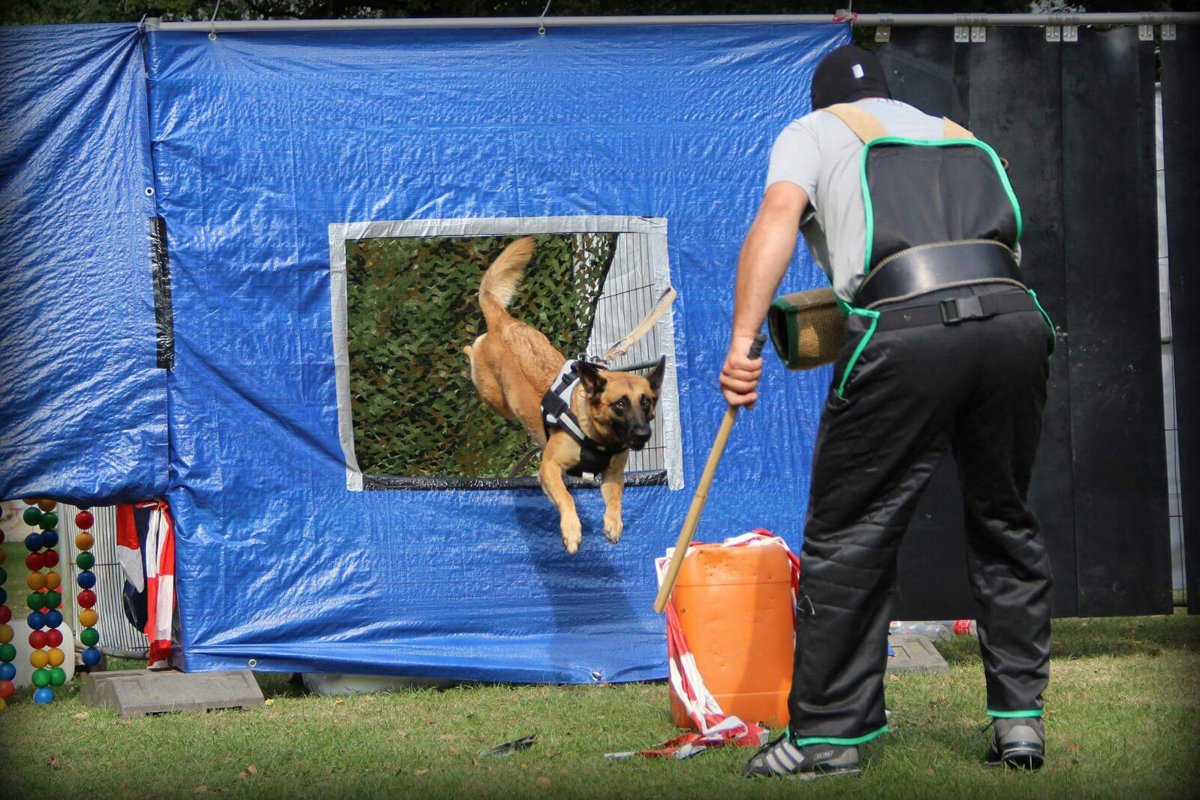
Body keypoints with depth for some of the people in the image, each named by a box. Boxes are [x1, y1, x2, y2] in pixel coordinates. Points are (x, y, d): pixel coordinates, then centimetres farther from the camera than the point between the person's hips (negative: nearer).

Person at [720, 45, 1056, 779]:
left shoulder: (817, 131, 21)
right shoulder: (966, 140, 34)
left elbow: (779, 215, 2)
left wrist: (743, 341, -5)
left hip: (905, 330, -4)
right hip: (1014, 317, 4)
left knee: (849, 538, 6)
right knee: (1004, 526, 19)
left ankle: (828, 734, 8)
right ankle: (1021, 718, 19)